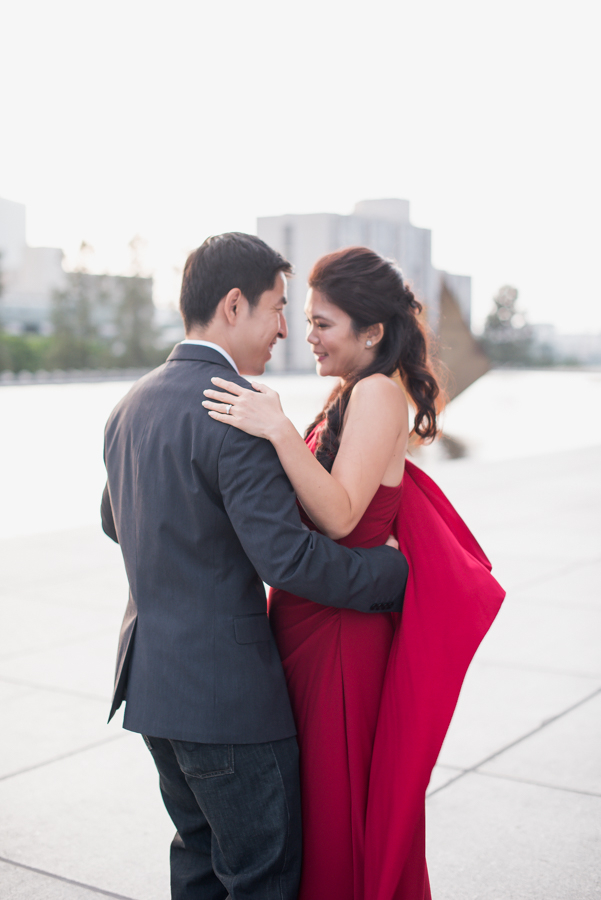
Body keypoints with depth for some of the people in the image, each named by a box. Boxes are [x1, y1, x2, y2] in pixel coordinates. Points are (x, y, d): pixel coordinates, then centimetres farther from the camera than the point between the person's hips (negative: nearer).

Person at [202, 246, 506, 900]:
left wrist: (279, 430, -33)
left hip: (340, 630, -9)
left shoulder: (378, 393, -18)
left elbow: (339, 515, -28)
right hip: (307, 621, 9)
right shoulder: (349, 394, 10)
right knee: (313, 794, 21)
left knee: (338, 803, 7)